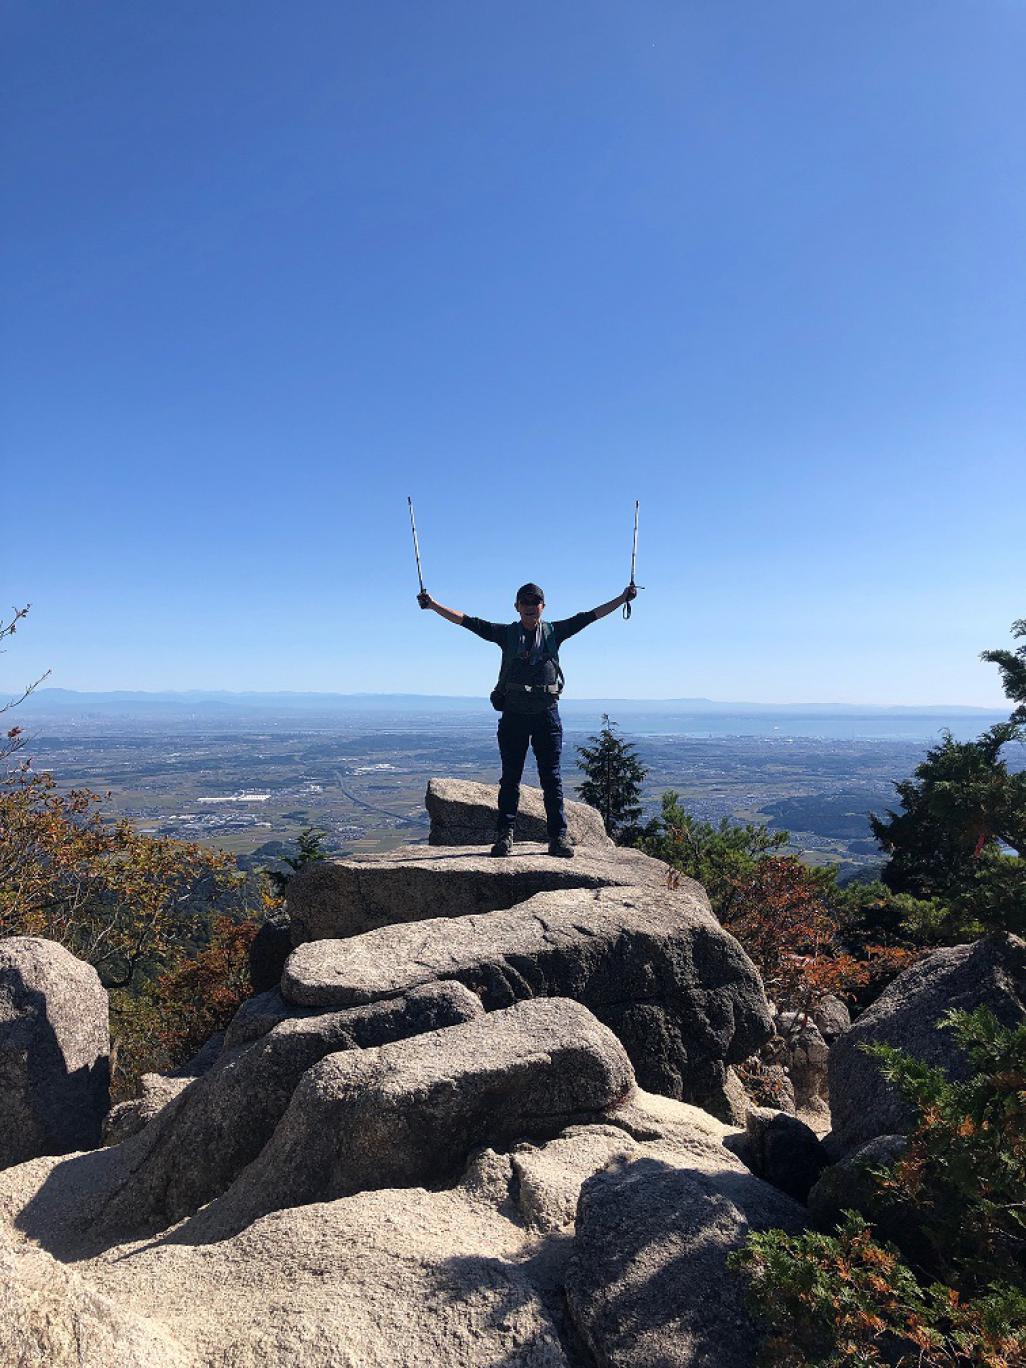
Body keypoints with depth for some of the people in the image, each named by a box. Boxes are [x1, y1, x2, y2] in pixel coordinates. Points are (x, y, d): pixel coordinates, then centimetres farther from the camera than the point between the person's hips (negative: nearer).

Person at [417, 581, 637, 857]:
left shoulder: (554, 632, 10)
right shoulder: (506, 633, 8)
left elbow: (590, 616, 10)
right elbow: (466, 621, 6)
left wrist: (623, 597, 8)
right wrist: (433, 604, 1)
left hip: (547, 713, 0)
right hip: (514, 714, 0)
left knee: (551, 777, 3)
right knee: (510, 777, 5)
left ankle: (558, 836, 7)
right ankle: (505, 834, 10)